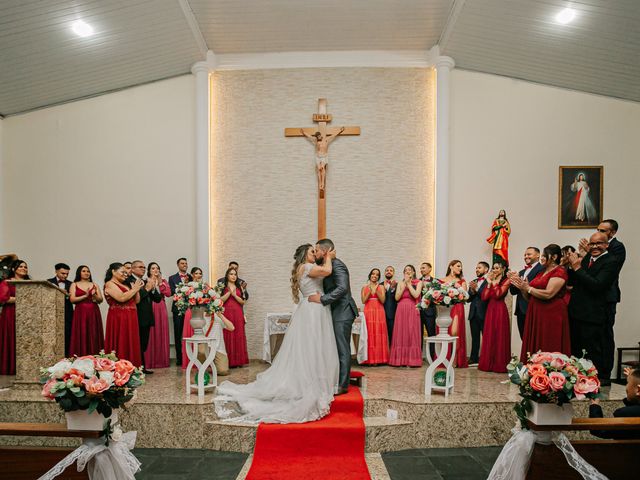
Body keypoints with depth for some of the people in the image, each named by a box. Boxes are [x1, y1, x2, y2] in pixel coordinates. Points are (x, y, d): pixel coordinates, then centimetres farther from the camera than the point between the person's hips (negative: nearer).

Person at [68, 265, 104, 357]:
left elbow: (100, 300, 6)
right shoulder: (74, 285, 8)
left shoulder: (94, 285, 13)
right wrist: (85, 296, -15)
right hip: (80, 313, -2)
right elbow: (72, 299, -5)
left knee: (93, 336, -1)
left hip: (94, 313, 2)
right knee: (81, 336, -5)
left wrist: (94, 295, -13)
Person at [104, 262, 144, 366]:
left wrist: (137, 289, 4)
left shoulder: (125, 285, 18)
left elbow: (136, 301, 17)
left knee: (131, 345, 6)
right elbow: (121, 298, -19)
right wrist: (134, 289, -8)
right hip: (118, 319, -8)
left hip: (130, 319, 8)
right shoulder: (110, 284, -4)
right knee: (121, 346, -6)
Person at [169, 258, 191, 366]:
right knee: (178, 334, 3)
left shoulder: (191, 278, 11)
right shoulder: (172, 278, 7)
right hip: (178, 309, -1)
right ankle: (179, 357, 10)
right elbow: (172, 292, -7)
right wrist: (183, 284, -17)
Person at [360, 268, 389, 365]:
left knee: (378, 334, -5)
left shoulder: (381, 287, 11)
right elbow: (363, 301, 0)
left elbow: (383, 300, -2)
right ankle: (369, 358, -2)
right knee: (369, 334, -5)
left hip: (379, 312, 0)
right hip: (368, 312, 0)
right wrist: (370, 291, -10)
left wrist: (376, 291, -13)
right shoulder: (365, 287, 12)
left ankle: (378, 358, -1)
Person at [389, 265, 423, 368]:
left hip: (412, 310, -3)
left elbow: (416, 295, -10)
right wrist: (404, 284, -1)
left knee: (412, 334, -4)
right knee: (400, 333, 0)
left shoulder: (418, 282, 7)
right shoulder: (400, 283, 15)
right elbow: (397, 298, 2)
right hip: (401, 310, 3)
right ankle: (401, 359, 4)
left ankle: (412, 360, -1)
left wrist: (408, 284, -4)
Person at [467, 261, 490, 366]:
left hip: (484, 314, -6)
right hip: (473, 313, 6)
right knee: (475, 337, 9)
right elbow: (468, 298, 10)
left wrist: (476, 289, -17)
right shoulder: (473, 282, 16)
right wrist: (472, 291, -7)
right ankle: (474, 359, 13)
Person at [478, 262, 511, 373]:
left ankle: (500, 365, 4)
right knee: (489, 337, 6)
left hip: (500, 310, -6)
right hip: (490, 310, 6)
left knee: (499, 337, -3)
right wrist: (489, 283, -1)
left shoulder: (506, 281, -1)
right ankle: (488, 364, 12)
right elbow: (484, 297, 5)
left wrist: (494, 282, -9)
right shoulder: (491, 281, 16)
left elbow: (498, 294, -16)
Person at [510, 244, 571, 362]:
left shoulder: (559, 272, -6)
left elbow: (548, 294, -20)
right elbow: (529, 298, 19)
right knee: (535, 349, 7)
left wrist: (528, 288, -8)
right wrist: (522, 287, 2)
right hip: (535, 315, 8)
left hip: (551, 315, -8)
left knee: (548, 352, -5)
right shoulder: (541, 273, 18)